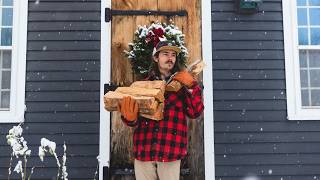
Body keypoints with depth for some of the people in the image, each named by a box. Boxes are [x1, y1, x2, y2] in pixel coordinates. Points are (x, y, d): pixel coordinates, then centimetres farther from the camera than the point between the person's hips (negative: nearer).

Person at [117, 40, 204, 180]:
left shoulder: (182, 84, 7)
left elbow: (195, 112, -3)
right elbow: (135, 121, 3)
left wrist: (191, 86, -13)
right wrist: (130, 118, -19)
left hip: (171, 150, -1)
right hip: (144, 149, 1)